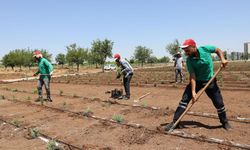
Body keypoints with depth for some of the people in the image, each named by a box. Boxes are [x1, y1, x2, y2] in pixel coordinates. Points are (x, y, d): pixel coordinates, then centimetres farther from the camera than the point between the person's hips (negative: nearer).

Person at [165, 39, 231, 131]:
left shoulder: (205, 49, -17)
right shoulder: (189, 60, -17)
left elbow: (217, 50, 2)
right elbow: (192, 76, -21)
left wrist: (222, 59, -15)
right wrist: (193, 91, -28)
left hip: (210, 81, 1)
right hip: (196, 81, 0)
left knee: (219, 103, 4)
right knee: (184, 100, -11)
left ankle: (224, 122, 32)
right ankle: (175, 122, -2)